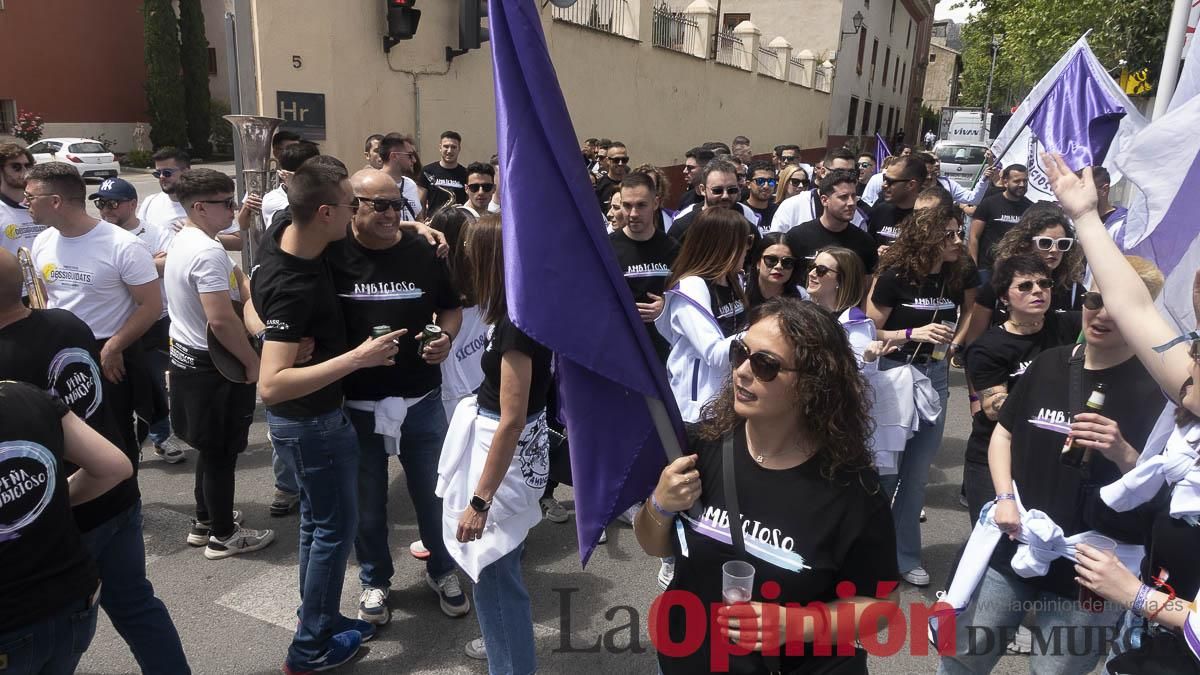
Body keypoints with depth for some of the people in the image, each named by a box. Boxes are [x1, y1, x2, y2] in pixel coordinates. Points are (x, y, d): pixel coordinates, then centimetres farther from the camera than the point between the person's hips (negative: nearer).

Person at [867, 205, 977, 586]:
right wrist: (914, 333, -22)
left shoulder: (961, 276, -3)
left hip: (934, 375, 4)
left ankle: (905, 555, 25)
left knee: (917, 472, 11)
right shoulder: (895, 276, -15)